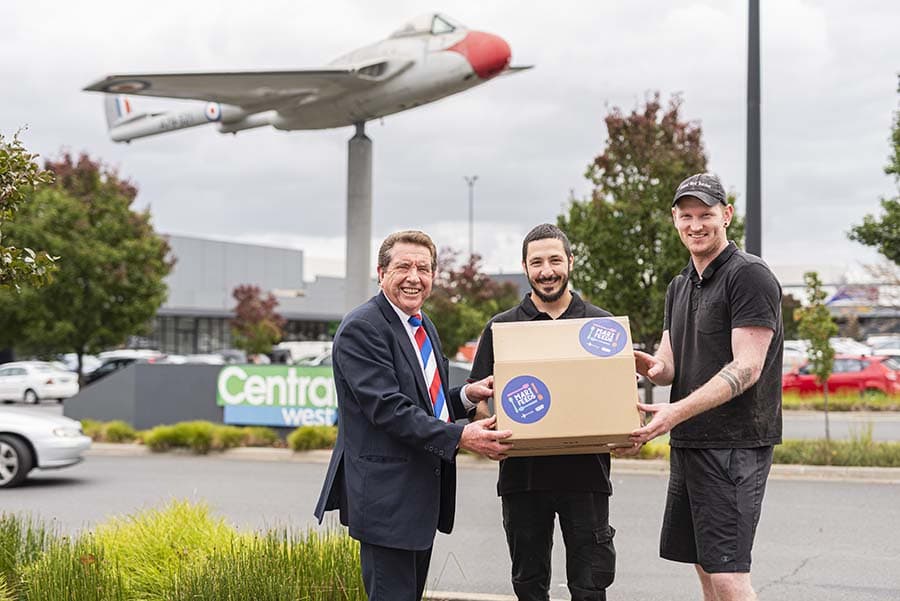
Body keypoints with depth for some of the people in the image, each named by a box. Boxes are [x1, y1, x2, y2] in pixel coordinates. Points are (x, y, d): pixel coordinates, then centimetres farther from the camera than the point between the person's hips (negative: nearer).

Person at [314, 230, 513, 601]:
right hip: (385, 496, -9)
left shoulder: (425, 327, 15)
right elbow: (388, 408, -23)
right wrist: (460, 437, -27)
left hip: (423, 495, 9)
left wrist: (467, 395, 2)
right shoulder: (361, 329, -14)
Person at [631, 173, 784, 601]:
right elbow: (669, 364, 15)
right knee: (703, 566, 13)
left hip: (734, 445, -9)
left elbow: (746, 368, -17)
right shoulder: (680, 287, 17)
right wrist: (651, 367, -10)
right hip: (688, 442, 9)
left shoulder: (749, 276, -10)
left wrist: (676, 412, -26)